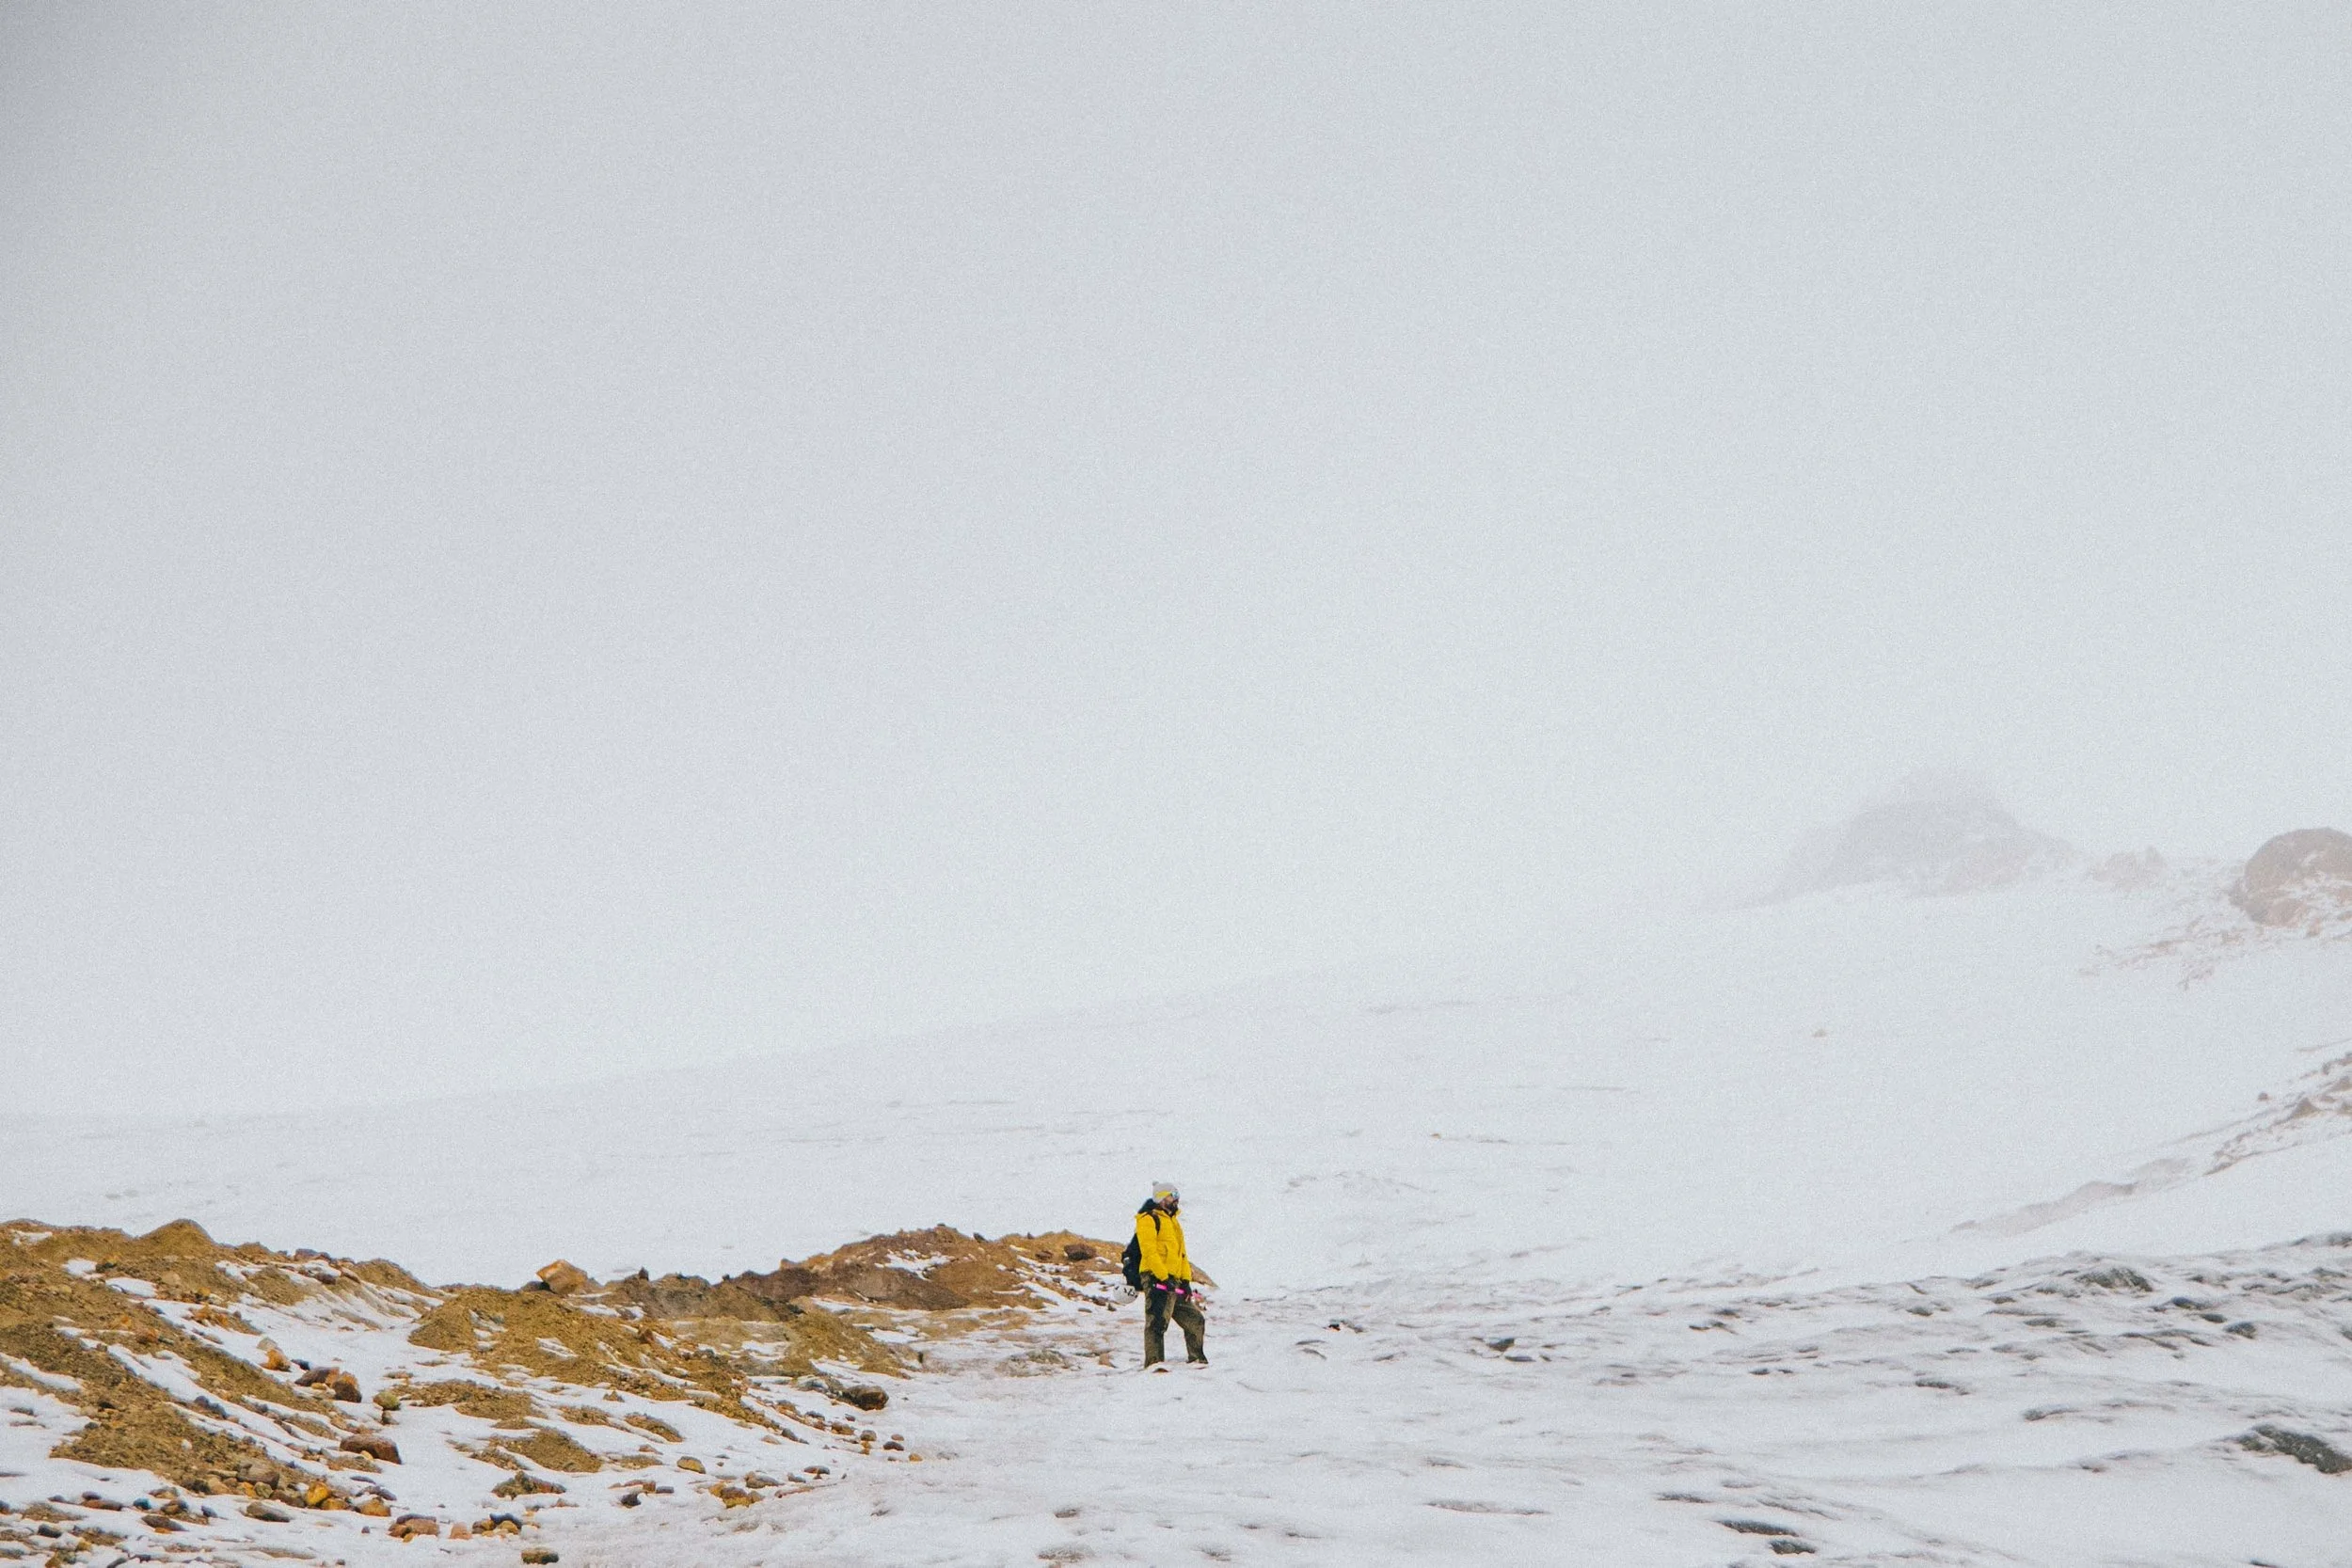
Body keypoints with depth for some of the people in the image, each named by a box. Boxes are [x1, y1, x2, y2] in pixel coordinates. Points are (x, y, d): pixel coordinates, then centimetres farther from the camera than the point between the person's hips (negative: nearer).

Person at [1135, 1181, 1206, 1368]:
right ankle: (1154, 1360, -18)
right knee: (1157, 1321, -16)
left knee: (1194, 1320, 10)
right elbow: (1149, 1252, -14)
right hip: (1157, 1280, -9)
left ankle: (1196, 1359, 18)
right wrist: (1164, 1277, -20)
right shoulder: (1148, 1219, -3)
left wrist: (1186, 1280, 13)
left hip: (1176, 1282, 9)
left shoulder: (1173, 1221, 25)